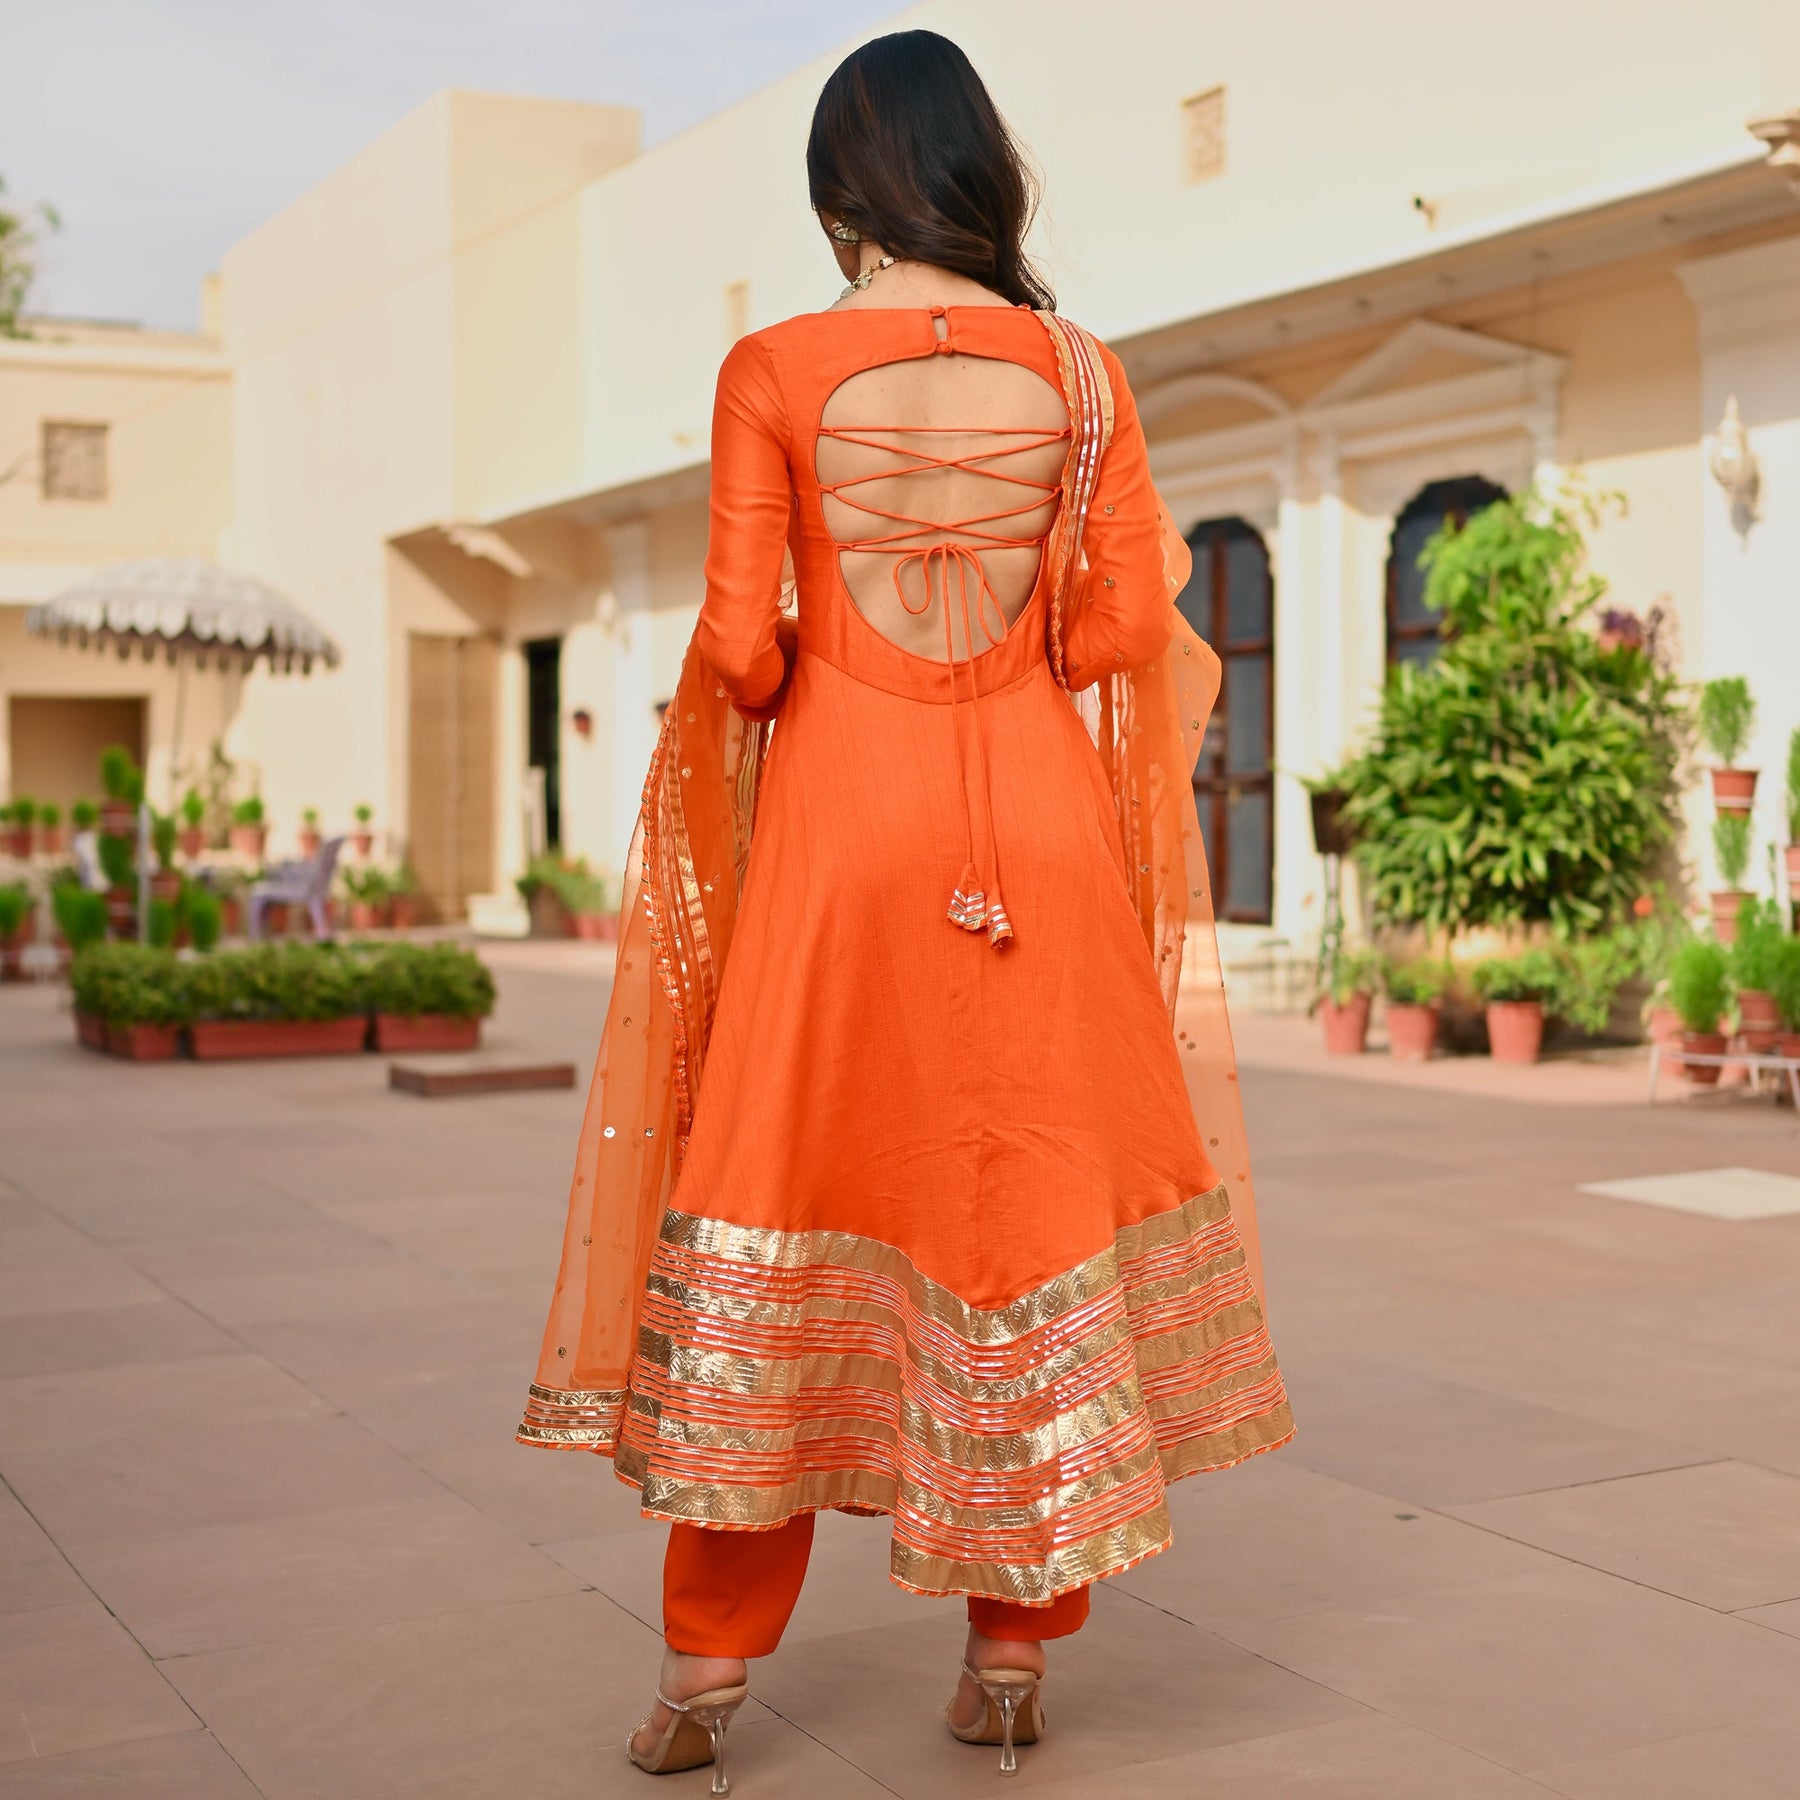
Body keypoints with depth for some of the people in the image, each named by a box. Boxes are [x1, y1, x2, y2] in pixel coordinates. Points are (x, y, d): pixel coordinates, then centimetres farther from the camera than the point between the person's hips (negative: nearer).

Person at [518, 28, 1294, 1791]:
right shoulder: (1080, 370, 2)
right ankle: (1011, 1650, 16)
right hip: (1037, 822, 2)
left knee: (784, 1182, 6)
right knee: (1035, 1187, 9)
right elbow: (1129, 625, 0)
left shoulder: (773, 370, -3)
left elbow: (739, 647, -6)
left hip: (837, 808, -1)